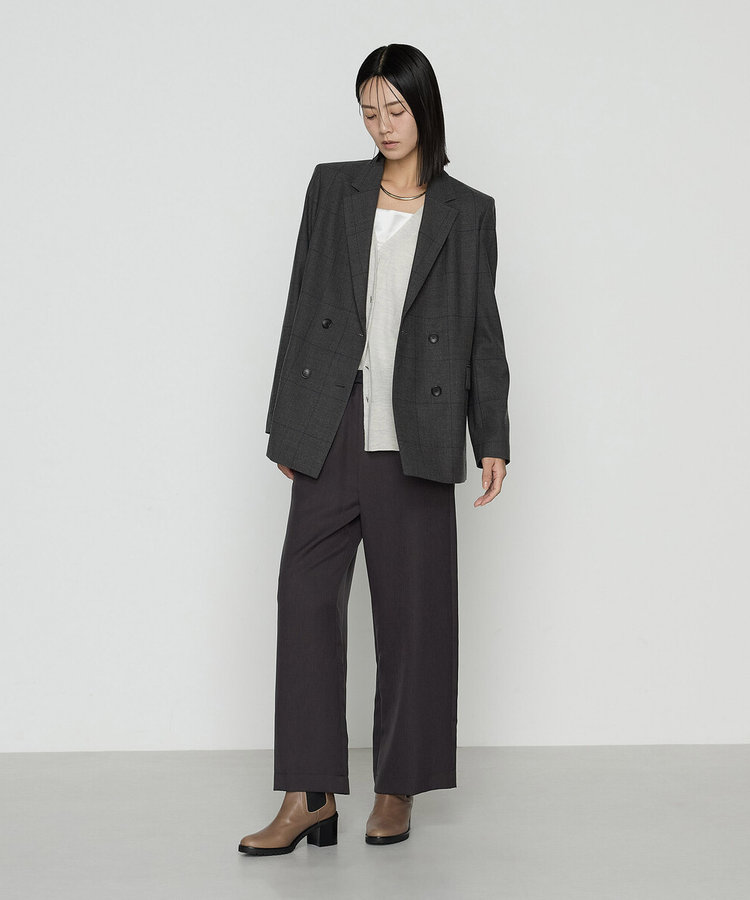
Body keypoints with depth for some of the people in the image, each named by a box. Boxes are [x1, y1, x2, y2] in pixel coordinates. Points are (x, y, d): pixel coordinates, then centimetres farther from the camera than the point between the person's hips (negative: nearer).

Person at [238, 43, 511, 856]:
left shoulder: (467, 212, 7)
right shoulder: (332, 187, 9)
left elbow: (482, 330, 7)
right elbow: (302, 306, 9)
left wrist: (493, 439, 2)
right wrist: (287, 424, 6)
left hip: (414, 437, -1)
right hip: (332, 429, 1)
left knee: (409, 607, 3)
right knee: (305, 595, -5)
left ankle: (398, 789, 16)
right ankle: (308, 798, -1)